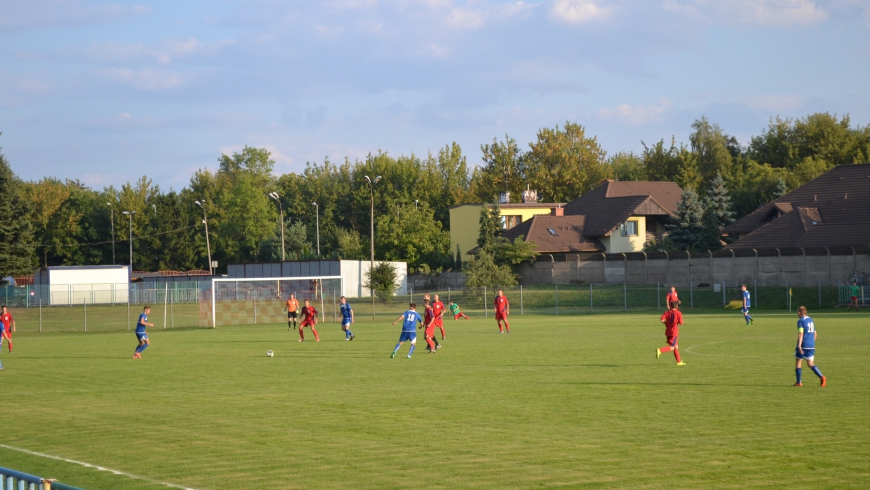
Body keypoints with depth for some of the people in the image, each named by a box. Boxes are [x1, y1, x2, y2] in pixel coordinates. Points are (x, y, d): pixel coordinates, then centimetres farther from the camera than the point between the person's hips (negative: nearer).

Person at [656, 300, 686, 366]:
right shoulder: (678, 313, -7)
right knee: (672, 347, -6)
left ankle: (679, 361, 22)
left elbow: (661, 320, -10)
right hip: (674, 332, -6)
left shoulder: (667, 312, 3)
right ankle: (660, 351, -29)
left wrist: (666, 323, 8)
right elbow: (681, 322, -10)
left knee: (676, 346, 17)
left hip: (668, 332, 6)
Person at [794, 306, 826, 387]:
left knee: (798, 362, 9)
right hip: (811, 345, 7)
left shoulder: (801, 321, -8)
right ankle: (822, 377, -16)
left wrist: (799, 346, -22)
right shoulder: (811, 320, 16)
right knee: (810, 364, 7)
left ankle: (799, 382, 10)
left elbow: (801, 333, -18)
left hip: (803, 345, -7)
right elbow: (815, 333, 21)